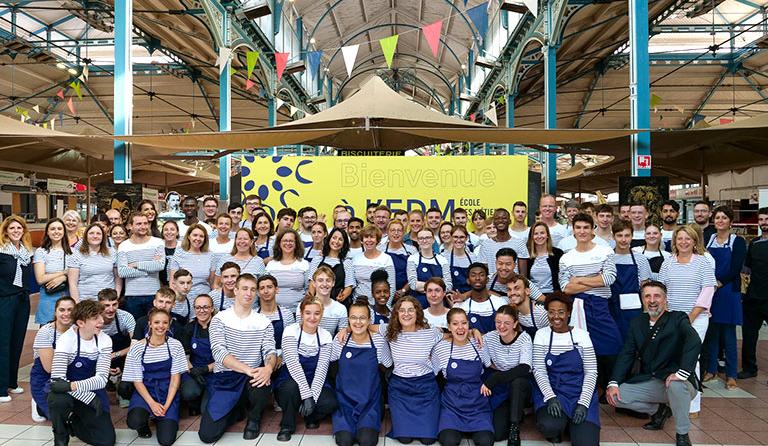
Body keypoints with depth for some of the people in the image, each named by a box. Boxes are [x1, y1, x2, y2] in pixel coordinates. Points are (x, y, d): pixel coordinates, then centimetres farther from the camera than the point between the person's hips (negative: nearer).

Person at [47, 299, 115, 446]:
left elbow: (101, 379, -16)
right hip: (67, 393, -2)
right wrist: (90, 398, -31)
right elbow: (57, 379, -26)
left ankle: (73, 423, 21)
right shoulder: (66, 340, -19)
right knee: (58, 399, -38)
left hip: (92, 390, 2)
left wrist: (72, 386, -33)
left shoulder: (105, 340, -10)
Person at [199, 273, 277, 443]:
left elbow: (270, 351, -3)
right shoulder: (220, 319, -2)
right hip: (223, 378, -1)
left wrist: (268, 368, -28)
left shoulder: (264, 322, 4)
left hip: (252, 378, 1)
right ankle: (238, 409, 18)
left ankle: (254, 417, 2)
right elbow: (219, 352, -15)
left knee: (262, 388, -35)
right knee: (207, 434, -14)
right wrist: (248, 369, -28)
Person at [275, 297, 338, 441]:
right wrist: (306, 395, -31)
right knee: (292, 388, -38)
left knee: (331, 403, -27)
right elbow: (293, 365, -24)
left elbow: (322, 369, -11)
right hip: (289, 380, -2)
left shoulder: (325, 336, -4)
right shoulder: (291, 331, -13)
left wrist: (312, 397, -25)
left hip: (314, 382, 2)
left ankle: (311, 416, 9)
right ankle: (287, 426, -9)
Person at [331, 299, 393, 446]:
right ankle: (347, 425, 12)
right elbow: (331, 362, 10)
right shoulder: (340, 341, -7)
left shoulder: (379, 341, -9)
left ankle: (367, 425, 10)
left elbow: (388, 365, 6)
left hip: (370, 401, 0)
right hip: (345, 399, 1)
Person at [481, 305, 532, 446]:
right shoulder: (489, 337, -8)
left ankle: (515, 428, -20)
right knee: (497, 433, -19)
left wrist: (493, 379, -36)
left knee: (517, 380, -38)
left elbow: (524, 368, -30)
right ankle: (516, 414, 13)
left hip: (520, 388, -2)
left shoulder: (524, 338, -15)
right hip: (500, 390, 2)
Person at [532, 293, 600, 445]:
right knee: (549, 426, -31)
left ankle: (570, 422, 12)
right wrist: (550, 397, -19)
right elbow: (539, 370, -4)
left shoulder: (582, 335, -2)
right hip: (550, 391, 0)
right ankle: (558, 424, 5)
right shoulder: (541, 334, -1)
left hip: (579, 392, 1)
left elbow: (591, 372, -3)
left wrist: (583, 403, -14)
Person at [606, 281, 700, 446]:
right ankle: (658, 410, 14)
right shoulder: (637, 323, 9)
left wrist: (682, 373, -35)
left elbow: (694, 342, -26)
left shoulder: (678, 319, -6)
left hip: (673, 381, -5)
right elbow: (626, 355, 4)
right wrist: (613, 383, -8)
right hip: (647, 382, 5)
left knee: (676, 386, -38)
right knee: (614, 396, -10)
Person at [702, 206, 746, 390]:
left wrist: (719, 283, -14)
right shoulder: (707, 239, 8)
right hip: (708, 292, 3)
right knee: (710, 332, 8)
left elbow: (736, 268, -9)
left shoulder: (737, 241, -1)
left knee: (728, 334, 1)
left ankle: (731, 375, 10)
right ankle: (710, 370, 20)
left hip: (728, 292, -3)